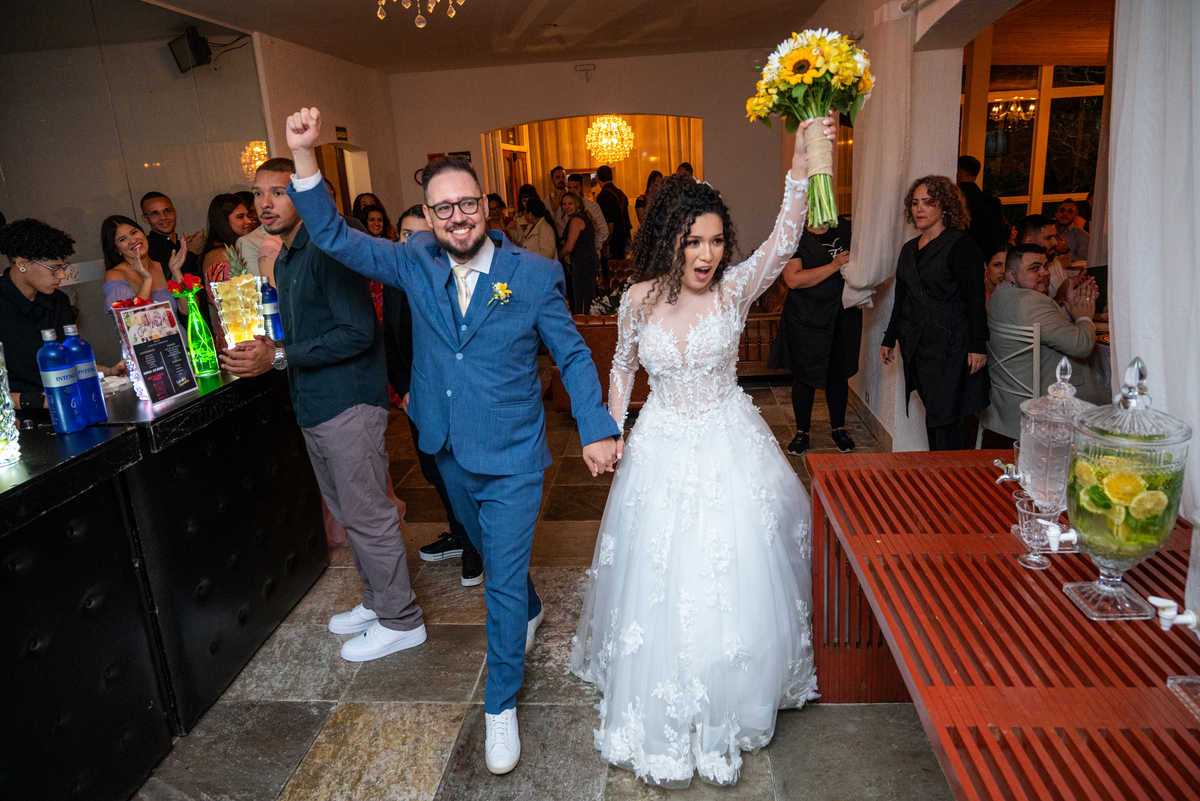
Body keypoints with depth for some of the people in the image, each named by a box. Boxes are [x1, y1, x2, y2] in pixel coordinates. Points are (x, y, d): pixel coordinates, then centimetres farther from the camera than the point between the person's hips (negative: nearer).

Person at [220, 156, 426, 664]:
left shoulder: (327, 250, -14)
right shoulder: (283, 263, 18)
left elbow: (358, 332, -22)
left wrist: (278, 358, -21)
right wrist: (263, 353, 7)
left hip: (349, 403, -10)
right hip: (314, 407, 10)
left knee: (366, 513, -2)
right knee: (348, 511, 18)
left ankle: (399, 620, 14)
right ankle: (376, 601, 34)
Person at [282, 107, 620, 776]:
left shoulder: (534, 274, -12)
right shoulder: (416, 264, -3)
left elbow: (573, 354, -5)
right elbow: (335, 238, -6)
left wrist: (598, 428, -11)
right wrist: (305, 155, -19)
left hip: (512, 456, -4)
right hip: (451, 451, 5)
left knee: (505, 579, 1)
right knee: (493, 556, 26)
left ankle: (501, 706, 21)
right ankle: (532, 612, 57)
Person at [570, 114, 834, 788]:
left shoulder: (735, 289, -11)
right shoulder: (640, 299, -5)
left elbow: (784, 242, -30)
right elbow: (623, 365, 11)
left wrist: (801, 170, -45)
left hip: (729, 449, -1)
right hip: (662, 453, 1)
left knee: (736, 581, 8)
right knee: (659, 586, 10)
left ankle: (726, 711, 38)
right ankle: (665, 723, 35)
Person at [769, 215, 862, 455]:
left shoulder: (845, 227, 7)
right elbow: (793, 280, -20)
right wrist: (834, 266, -21)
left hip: (844, 317, 4)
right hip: (806, 319, -4)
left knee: (839, 374, 12)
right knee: (805, 375, 6)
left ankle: (838, 428, 29)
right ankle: (802, 431, 22)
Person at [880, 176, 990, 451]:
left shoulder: (960, 246, -6)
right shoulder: (909, 248, 15)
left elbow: (975, 299, -11)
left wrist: (978, 345, -16)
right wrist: (889, 340, 20)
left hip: (949, 345, -6)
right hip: (916, 344, 6)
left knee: (944, 416, -6)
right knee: (931, 413, 11)